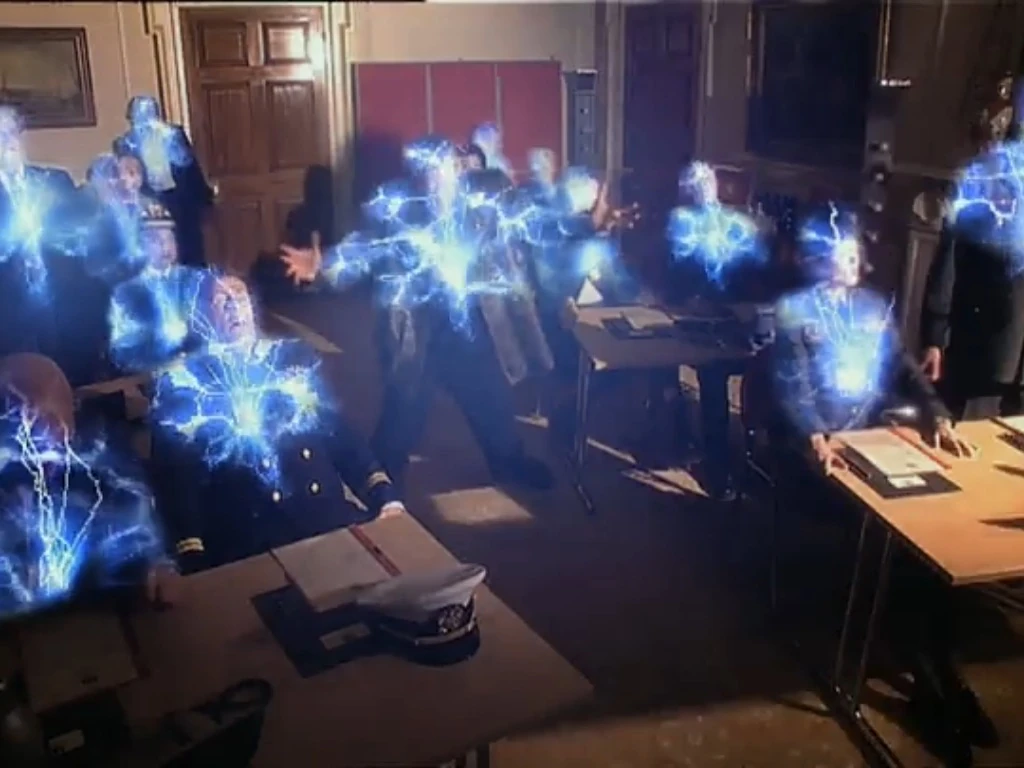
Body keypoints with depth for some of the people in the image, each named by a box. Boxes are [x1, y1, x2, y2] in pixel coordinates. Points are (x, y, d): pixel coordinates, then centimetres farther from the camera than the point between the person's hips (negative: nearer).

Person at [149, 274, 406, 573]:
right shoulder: (180, 383, 8)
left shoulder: (295, 357, 17)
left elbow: (343, 435, 13)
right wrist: (194, 562, -11)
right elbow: (177, 481, 2)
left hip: (332, 519, 4)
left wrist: (386, 497, -1)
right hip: (248, 543, -3)